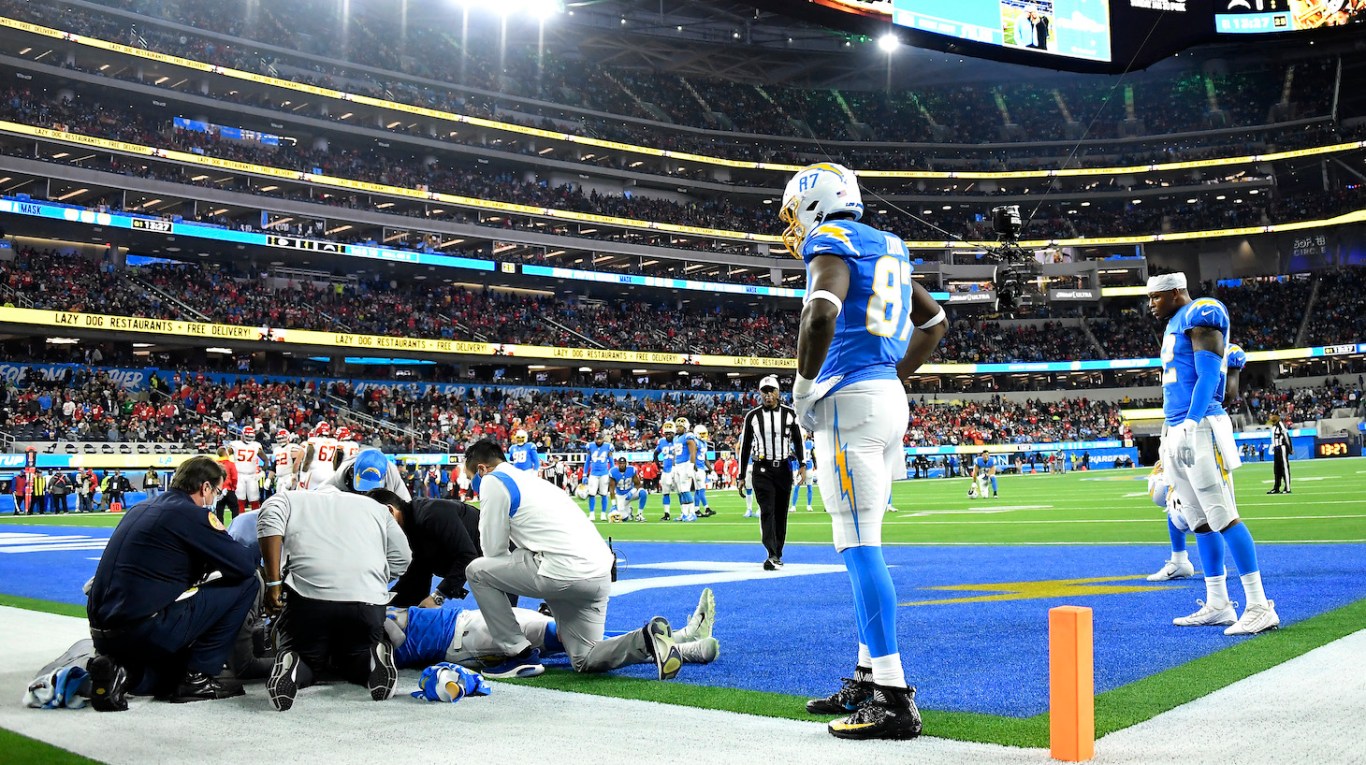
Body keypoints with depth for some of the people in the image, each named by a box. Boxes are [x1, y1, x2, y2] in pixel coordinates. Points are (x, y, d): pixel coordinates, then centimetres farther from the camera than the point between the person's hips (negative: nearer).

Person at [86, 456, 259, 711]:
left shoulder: (140, 509, 17)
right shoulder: (192, 514, -9)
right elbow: (244, 565, -10)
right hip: (145, 630, -9)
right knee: (245, 585, -1)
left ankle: (122, 671, 7)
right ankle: (197, 677, 2)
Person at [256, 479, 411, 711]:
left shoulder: (289, 498, 24)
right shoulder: (376, 507, 30)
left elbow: (269, 521, 0)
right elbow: (401, 558, 17)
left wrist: (273, 583, -2)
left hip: (308, 594, -1)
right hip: (368, 599, 2)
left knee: (306, 660, 24)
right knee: (353, 663, 28)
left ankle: (292, 669, -11)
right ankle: (375, 661, -6)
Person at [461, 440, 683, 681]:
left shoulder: (493, 481, 5)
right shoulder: (530, 479, 30)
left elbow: (494, 550, 3)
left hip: (565, 571, -9)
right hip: (600, 574, 9)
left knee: (477, 571, 9)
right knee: (585, 660, 19)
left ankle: (519, 656, 7)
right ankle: (648, 640, -3)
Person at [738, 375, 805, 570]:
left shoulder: (789, 414, 3)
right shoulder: (752, 416, 1)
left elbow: (798, 441, 8)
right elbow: (745, 447, 7)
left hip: (783, 469, 2)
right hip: (762, 470, -2)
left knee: (780, 512, 8)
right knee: (767, 511, -13)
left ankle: (777, 554, 19)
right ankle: (772, 556, -22)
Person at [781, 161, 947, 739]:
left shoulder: (832, 243, -6)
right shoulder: (885, 248, 20)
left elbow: (822, 311, -26)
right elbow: (934, 321, 28)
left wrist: (804, 385, -14)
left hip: (850, 402, -9)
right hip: (889, 400, 9)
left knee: (860, 546, -9)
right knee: (861, 545, 14)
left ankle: (894, 699, -9)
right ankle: (869, 677, 20)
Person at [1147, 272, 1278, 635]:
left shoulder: (1200, 316, -8)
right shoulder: (1176, 323, 21)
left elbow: (1208, 376, -18)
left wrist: (1190, 425, -26)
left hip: (1199, 429, -10)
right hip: (1177, 433, 10)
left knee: (1223, 516, -10)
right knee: (1200, 521, 11)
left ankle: (1259, 606, -7)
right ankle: (1218, 605, 18)